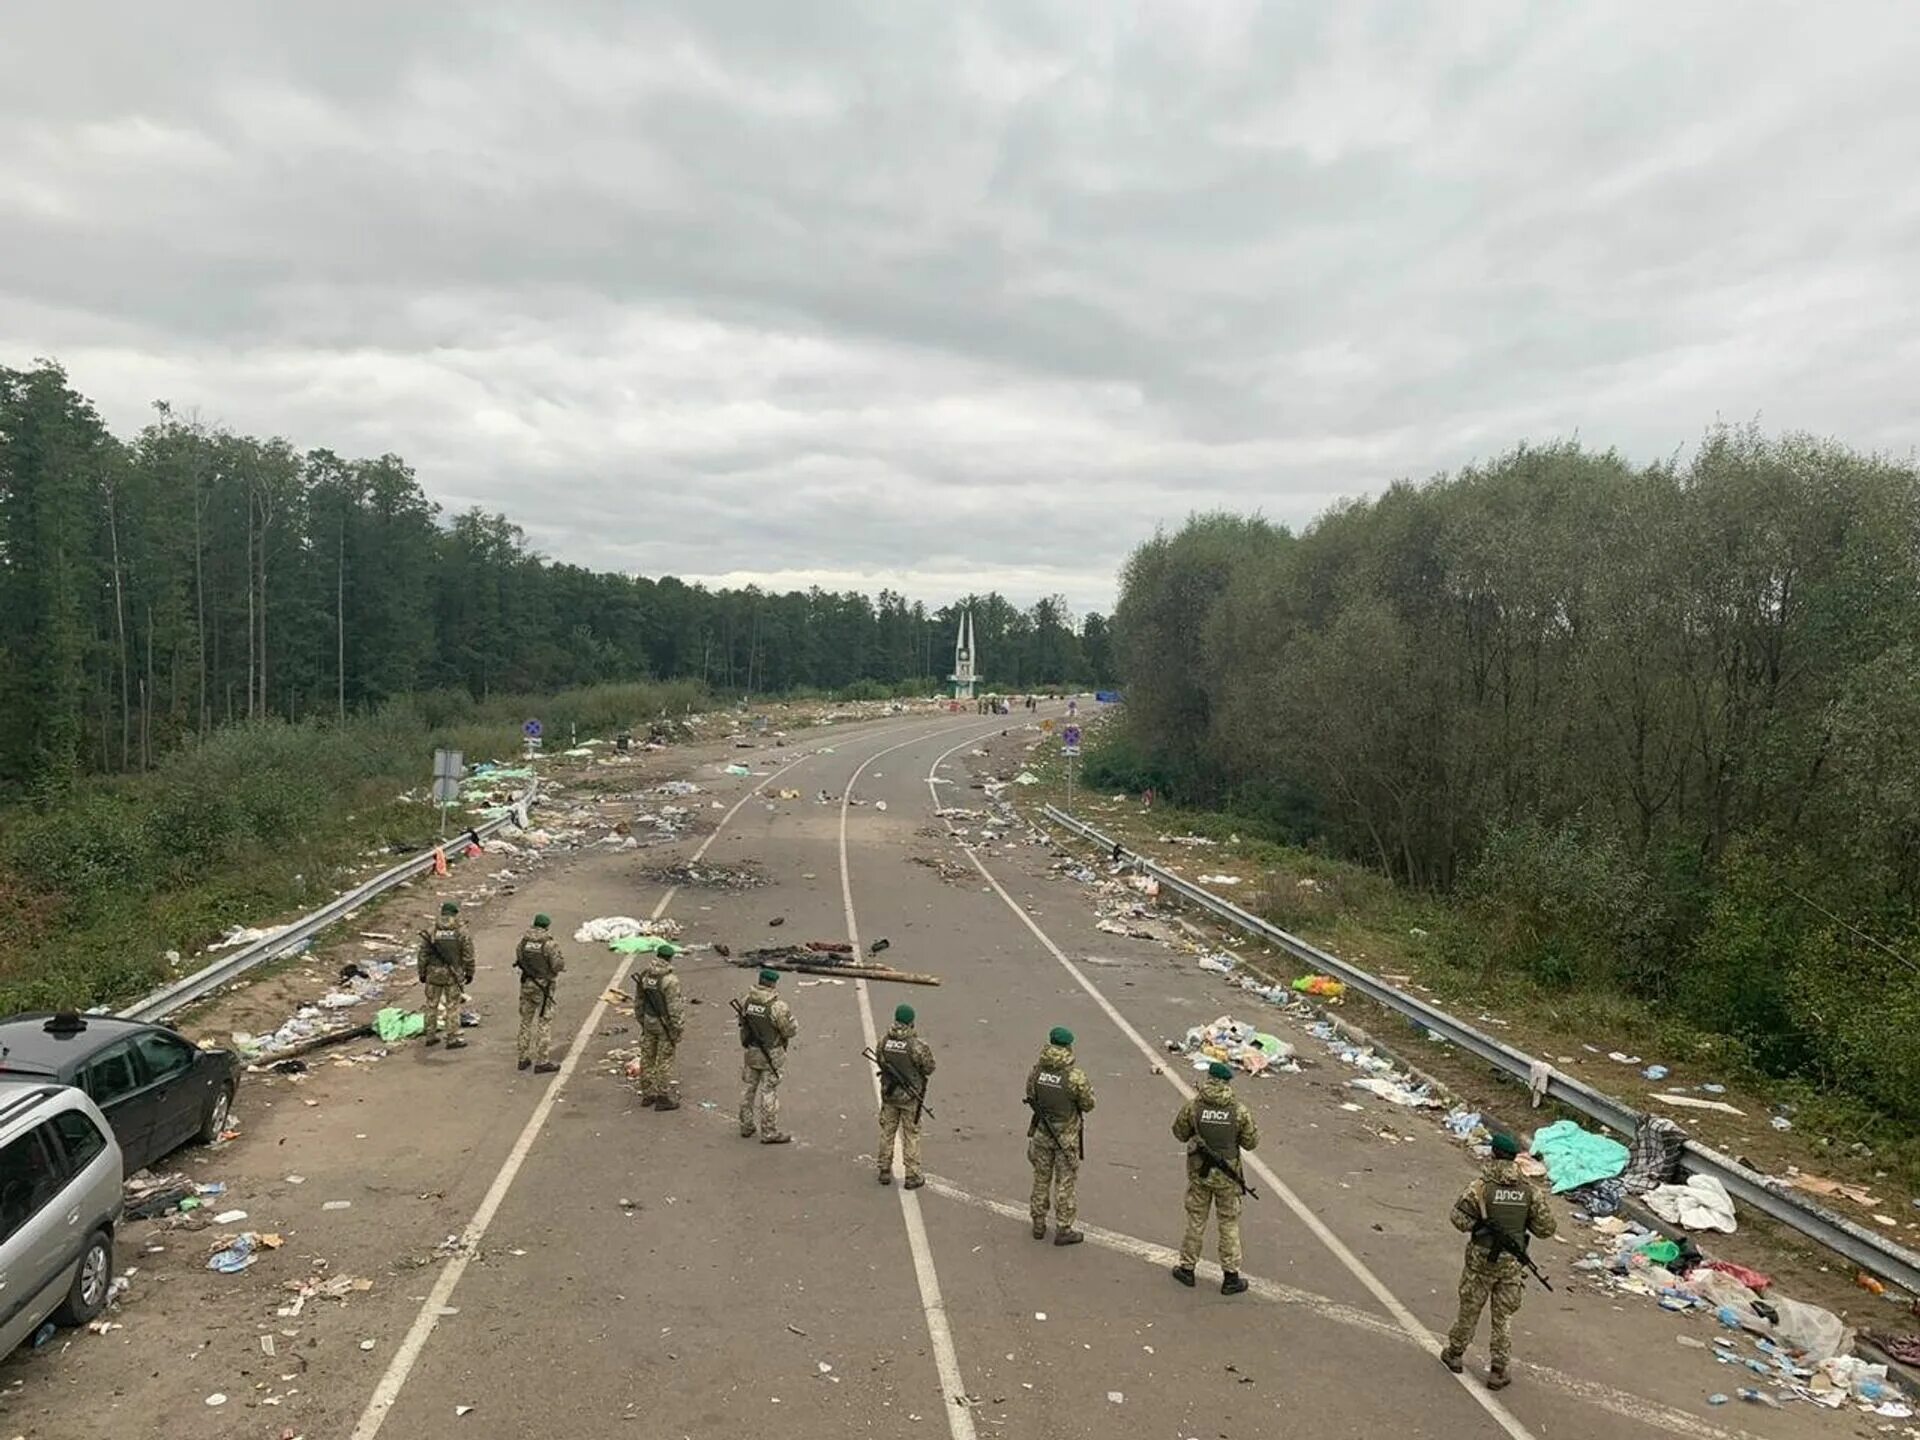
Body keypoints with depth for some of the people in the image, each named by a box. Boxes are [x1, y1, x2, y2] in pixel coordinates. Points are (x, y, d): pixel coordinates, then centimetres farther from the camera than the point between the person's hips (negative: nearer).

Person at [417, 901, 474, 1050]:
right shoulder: (462, 932, -5)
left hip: (434, 972, 2)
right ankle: (452, 1039, 5)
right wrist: (469, 973, 5)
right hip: (453, 975, -2)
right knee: (452, 1006, 4)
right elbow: (468, 955, -5)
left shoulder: (431, 932, -1)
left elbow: (423, 955, 0)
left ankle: (431, 1036, 22)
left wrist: (422, 973, 9)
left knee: (432, 1005, 14)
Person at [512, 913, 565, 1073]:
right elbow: (558, 965, -15)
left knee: (526, 1021, 16)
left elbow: (518, 961, 6)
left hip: (526, 984, 5)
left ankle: (523, 1058, 23)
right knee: (544, 1023, 1)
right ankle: (541, 1062, 1)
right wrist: (562, 958, 5)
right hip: (543, 986, -5)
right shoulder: (550, 943, -15)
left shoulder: (523, 941, 1)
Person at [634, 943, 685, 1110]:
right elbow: (673, 1006, -20)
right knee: (665, 1060, 2)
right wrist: (677, 1028, -12)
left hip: (648, 1021, 6)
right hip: (665, 1024, -6)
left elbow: (638, 1002, 9)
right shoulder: (670, 979, -20)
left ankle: (647, 1094, 26)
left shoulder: (644, 975, 1)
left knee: (647, 1057, 15)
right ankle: (665, 1098, 7)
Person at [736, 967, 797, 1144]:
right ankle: (769, 1133, 12)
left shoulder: (745, 999, -7)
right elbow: (791, 1030, -17)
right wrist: (790, 1017, 1)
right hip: (771, 1055, -6)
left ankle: (746, 1127, 29)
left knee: (749, 1088, 19)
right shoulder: (777, 1006, -25)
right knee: (769, 1092, 3)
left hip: (751, 1052, 6)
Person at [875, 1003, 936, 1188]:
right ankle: (912, 1177, 13)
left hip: (889, 1093, 3)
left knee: (887, 1132, 17)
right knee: (911, 1135, 8)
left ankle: (885, 1172, 25)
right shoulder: (918, 1045, -21)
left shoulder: (883, 1041, -9)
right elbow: (929, 1068, -9)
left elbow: (881, 1063, 4)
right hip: (910, 1096, -3)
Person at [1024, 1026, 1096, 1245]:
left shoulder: (1037, 1069, -8)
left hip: (1041, 1133, 4)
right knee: (1065, 1182, 9)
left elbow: (1031, 1096, 5)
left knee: (1041, 1178, 19)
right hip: (1066, 1136, -4)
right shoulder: (1075, 1075, -21)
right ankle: (1063, 1229, 17)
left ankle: (1038, 1224, 28)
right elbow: (1088, 1104, -11)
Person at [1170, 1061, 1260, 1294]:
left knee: (1196, 1220, 16)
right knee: (1229, 1224, 13)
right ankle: (1231, 1277, 18)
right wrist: (1253, 1124, 13)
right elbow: (1250, 1142, -5)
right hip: (1227, 1176, -1)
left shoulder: (1193, 1106, -13)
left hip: (1198, 1172, 1)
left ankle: (1187, 1268, 26)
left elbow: (1179, 1133, 1)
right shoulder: (1239, 1110, -15)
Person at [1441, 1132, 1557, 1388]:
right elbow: (1547, 1227, -3)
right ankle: (1498, 1372, 15)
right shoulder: (1529, 1189, -7)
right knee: (1504, 1316, 13)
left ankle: (1455, 1354, 31)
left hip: (1481, 1259, -2)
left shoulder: (1483, 1185, -17)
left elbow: (1459, 1217, -17)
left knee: (1470, 1309, 15)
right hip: (1512, 1262, 2)